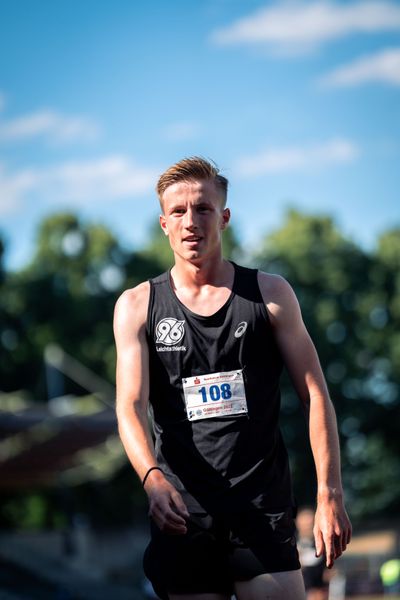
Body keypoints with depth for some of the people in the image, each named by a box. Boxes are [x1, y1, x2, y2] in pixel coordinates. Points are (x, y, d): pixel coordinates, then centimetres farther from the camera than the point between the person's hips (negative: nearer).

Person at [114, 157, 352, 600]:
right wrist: (152, 478, -25)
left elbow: (315, 396, 4)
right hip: (182, 510, 1)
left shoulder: (269, 294, 5)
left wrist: (329, 495, -5)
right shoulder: (137, 306, 5)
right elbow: (131, 406, -5)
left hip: (263, 508, -1)